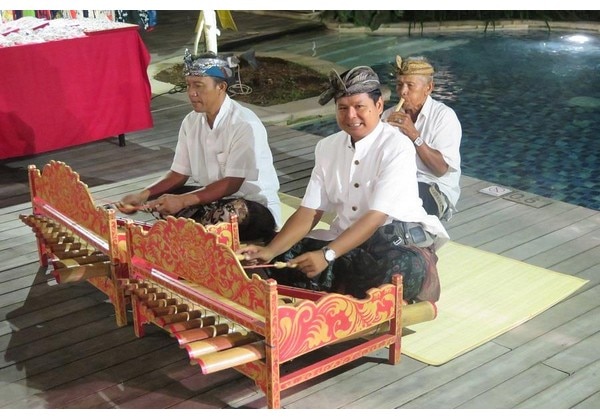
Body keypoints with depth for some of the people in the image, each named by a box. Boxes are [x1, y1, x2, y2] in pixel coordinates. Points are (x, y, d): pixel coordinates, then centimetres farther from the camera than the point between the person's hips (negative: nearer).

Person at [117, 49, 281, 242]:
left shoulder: (245, 124, -20)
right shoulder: (191, 121, 1)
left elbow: (231, 184, -23)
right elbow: (179, 174, 4)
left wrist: (183, 201, -31)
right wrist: (142, 195, -11)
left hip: (255, 206, -7)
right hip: (214, 198, 7)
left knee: (234, 213, -39)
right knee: (157, 199, -6)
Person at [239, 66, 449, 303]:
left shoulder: (397, 147, -15)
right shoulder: (327, 147, 4)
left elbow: (376, 217, -23)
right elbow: (309, 212, -1)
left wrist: (326, 255, -35)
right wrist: (270, 251, -17)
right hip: (347, 240, 5)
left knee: (407, 268, -39)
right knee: (284, 257, -11)